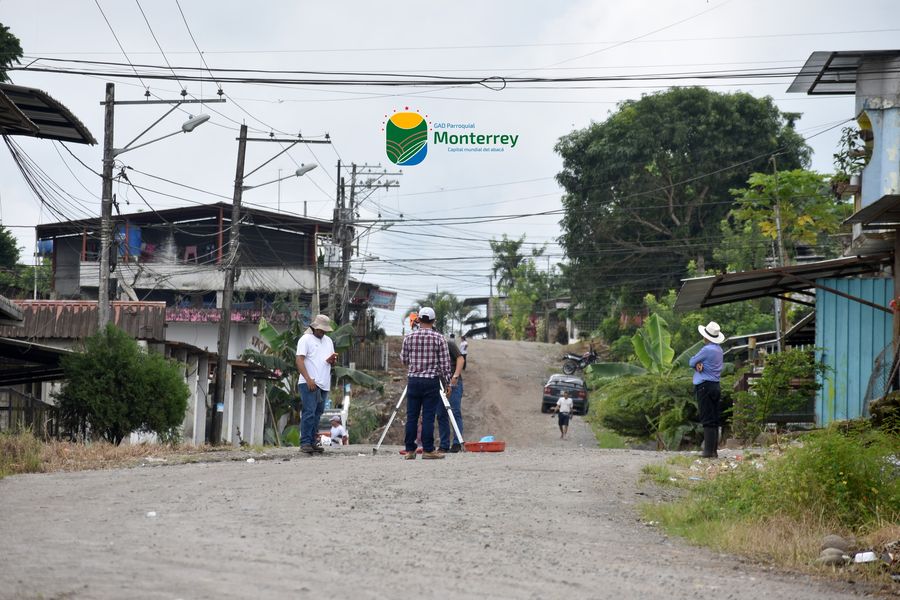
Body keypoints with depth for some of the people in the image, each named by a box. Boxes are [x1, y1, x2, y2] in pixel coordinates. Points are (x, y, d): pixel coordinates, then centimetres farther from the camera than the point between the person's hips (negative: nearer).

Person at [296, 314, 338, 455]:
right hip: (309, 383, -7)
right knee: (309, 413, -13)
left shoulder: (328, 341, 20)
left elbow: (331, 362, 24)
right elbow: (299, 360, -10)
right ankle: (305, 443, -14)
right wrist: (308, 379, -20)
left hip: (324, 385, 7)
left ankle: (312, 442, 10)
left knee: (317, 414, 7)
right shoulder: (306, 339, -2)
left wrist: (332, 359, -3)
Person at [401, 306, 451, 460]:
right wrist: (447, 380, 4)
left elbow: (404, 359, 11)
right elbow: (445, 362, -5)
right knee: (428, 417, -2)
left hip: (413, 380, 2)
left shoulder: (409, 337, 2)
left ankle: (410, 450, 7)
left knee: (411, 416, 5)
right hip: (431, 380, -2)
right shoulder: (438, 338, -4)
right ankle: (428, 450, -2)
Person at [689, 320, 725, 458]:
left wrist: (696, 364, 12)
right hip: (716, 386, 9)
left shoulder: (707, 350, -16)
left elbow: (691, 362, -7)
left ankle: (709, 450, -10)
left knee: (707, 420, -8)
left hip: (705, 386, -9)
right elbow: (694, 363, 12)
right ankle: (714, 449, 11)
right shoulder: (719, 350, 12)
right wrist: (699, 365, -9)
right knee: (714, 420, 9)